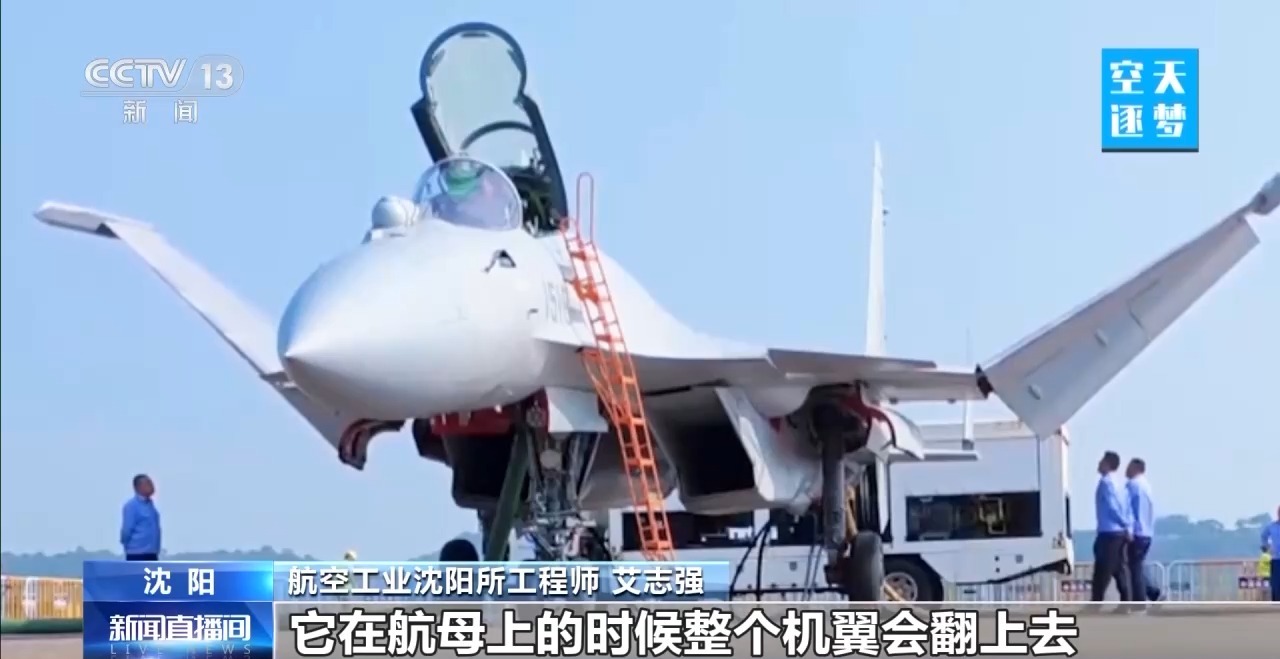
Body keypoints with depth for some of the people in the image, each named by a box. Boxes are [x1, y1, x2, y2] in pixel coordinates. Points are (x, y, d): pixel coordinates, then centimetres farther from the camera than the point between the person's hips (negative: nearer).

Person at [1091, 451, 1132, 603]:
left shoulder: (1106, 482, -10)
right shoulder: (1115, 483, 17)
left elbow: (1113, 507, -15)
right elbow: (1125, 507, 14)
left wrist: (1126, 525, -7)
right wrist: (1128, 527, 7)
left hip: (1109, 534, -9)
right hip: (1119, 533, 9)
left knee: (1101, 575, -7)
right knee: (1120, 572, 7)